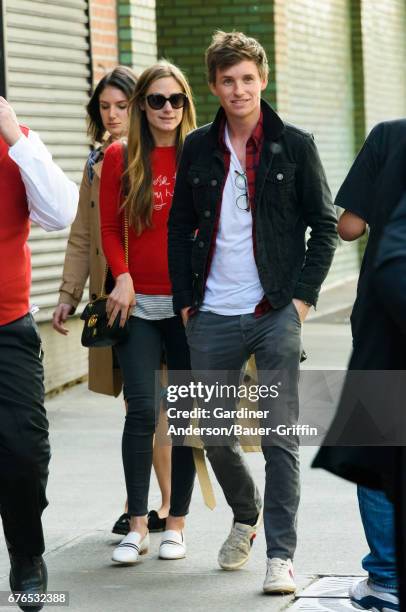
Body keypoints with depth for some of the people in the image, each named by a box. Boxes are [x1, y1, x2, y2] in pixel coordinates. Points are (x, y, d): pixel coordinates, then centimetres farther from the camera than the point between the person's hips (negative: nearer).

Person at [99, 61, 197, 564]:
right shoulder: (120, 158, 4)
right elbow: (109, 228, 6)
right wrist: (122, 277, -8)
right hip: (139, 302, 0)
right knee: (141, 410, -9)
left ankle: (175, 525, 13)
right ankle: (137, 526, -2)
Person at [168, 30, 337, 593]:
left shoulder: (294, 145, 1)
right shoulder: (198, 150, 7)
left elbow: (325, 225, 3)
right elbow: (180, 228, 13)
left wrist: (303, 295, -5)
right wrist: (185, 301, 5)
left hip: (276, 314, -3)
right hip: (212, 318, 3)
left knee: (280, 435, -5)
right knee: (213, 431, 9)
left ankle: (281, 554, 1)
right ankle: (246, 515, 35)